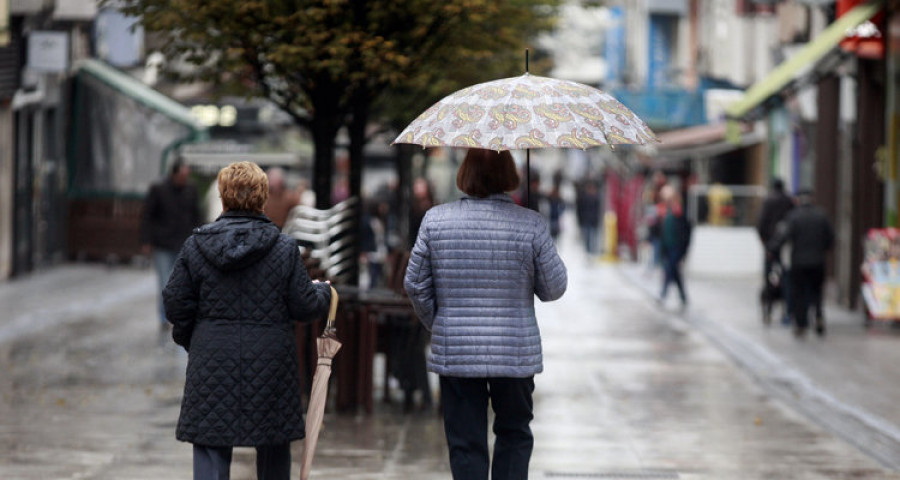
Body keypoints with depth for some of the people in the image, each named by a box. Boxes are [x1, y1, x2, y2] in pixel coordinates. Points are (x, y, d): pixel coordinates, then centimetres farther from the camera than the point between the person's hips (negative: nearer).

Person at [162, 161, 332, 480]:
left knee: (210, 449, 1)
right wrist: (323, 292, 21)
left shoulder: (196, 246, -2)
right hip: (270, 365, 0)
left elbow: (175, 304, 0)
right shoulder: (284, 249, -6)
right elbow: (305, 307, -2)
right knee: (273, 447, 16)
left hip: (212, 364, 0)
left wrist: (187, 339, 19)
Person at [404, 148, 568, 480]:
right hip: (515, 353, -1)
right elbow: (553, 289, -3)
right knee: (514, 434, 17)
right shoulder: (531, 225, -8)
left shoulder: (435, 220, -3)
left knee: (465, 443, 6)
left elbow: (415, 285, 3)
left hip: (454, 353, 1)